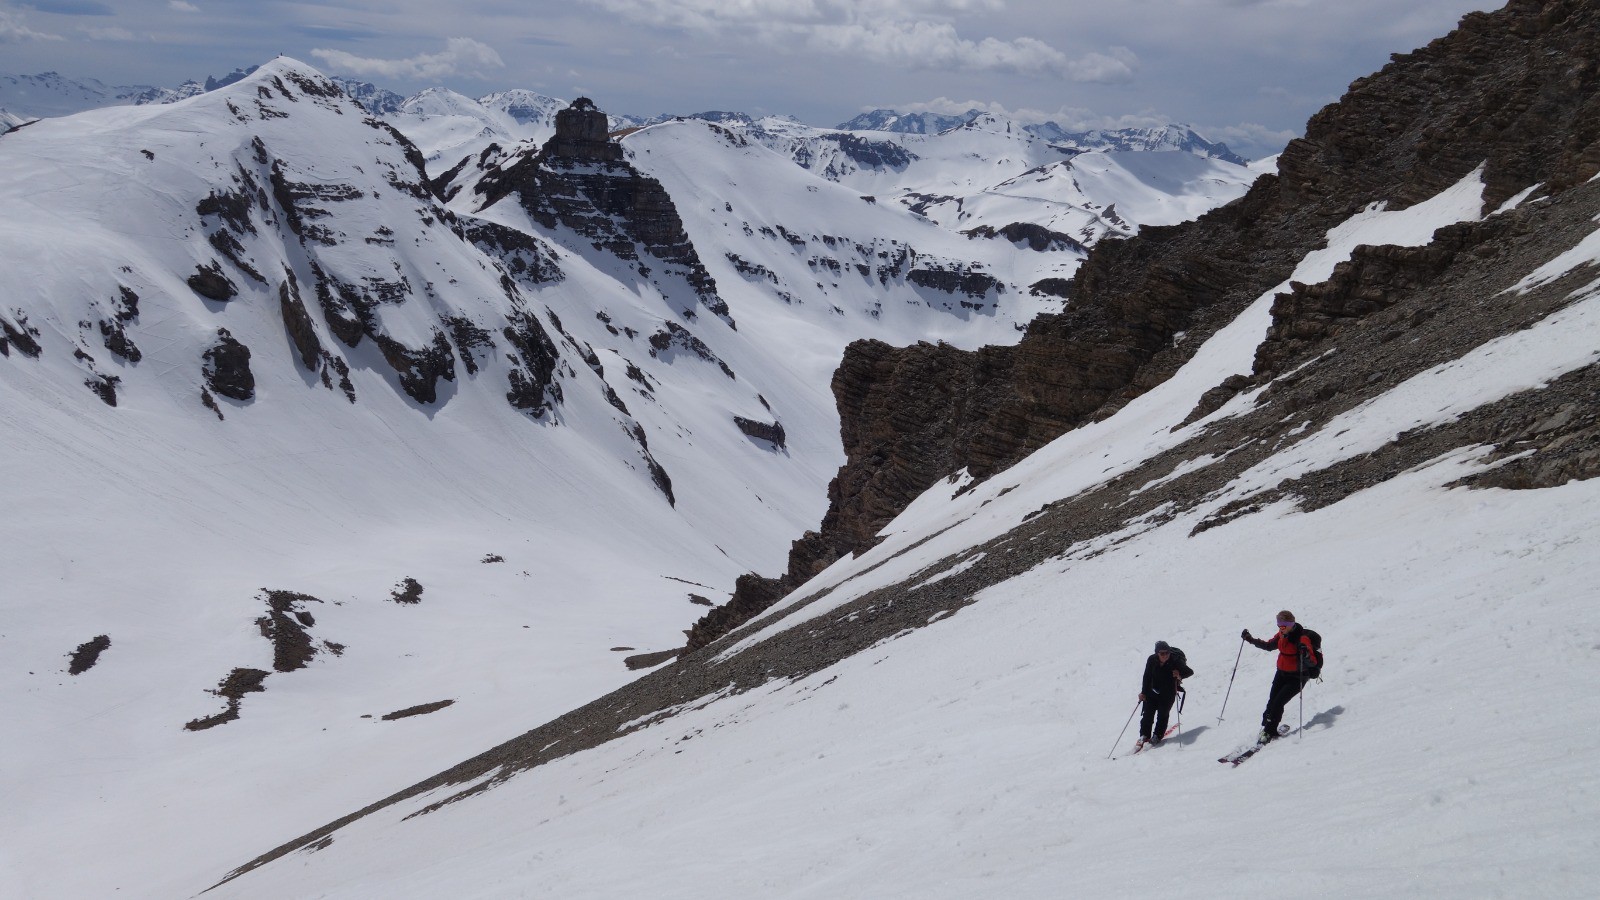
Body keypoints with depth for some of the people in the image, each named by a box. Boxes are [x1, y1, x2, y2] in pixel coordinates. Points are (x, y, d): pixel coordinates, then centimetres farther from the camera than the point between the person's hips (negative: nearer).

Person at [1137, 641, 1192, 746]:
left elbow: (1190, 672, -15)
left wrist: (1179, 674, -35)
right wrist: (1143, 692, 0)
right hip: (1152, 691, 2)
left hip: (1168, 693, -2)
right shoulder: (1152, 660, -12)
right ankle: (1144, 735, 11)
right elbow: (1147, 677, -2)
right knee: (1148, 713, 0)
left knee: (1163, 714, -5)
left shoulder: (1175, 661, -19)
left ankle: (1157, 736, 8)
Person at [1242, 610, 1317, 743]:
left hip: (1297, 677, -7)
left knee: (1278, 703, -10)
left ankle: (1269, 732, 2)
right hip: (1282, 673, 7)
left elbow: (1311, 662, -28)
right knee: (1272, 702, 1)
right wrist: (1251, 640, 13)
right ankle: (1267, 729, 11)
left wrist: (1305, 655, -50)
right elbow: (1269, 645, 20)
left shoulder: (1302, 638, -21)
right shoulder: (1282, 635, 1)